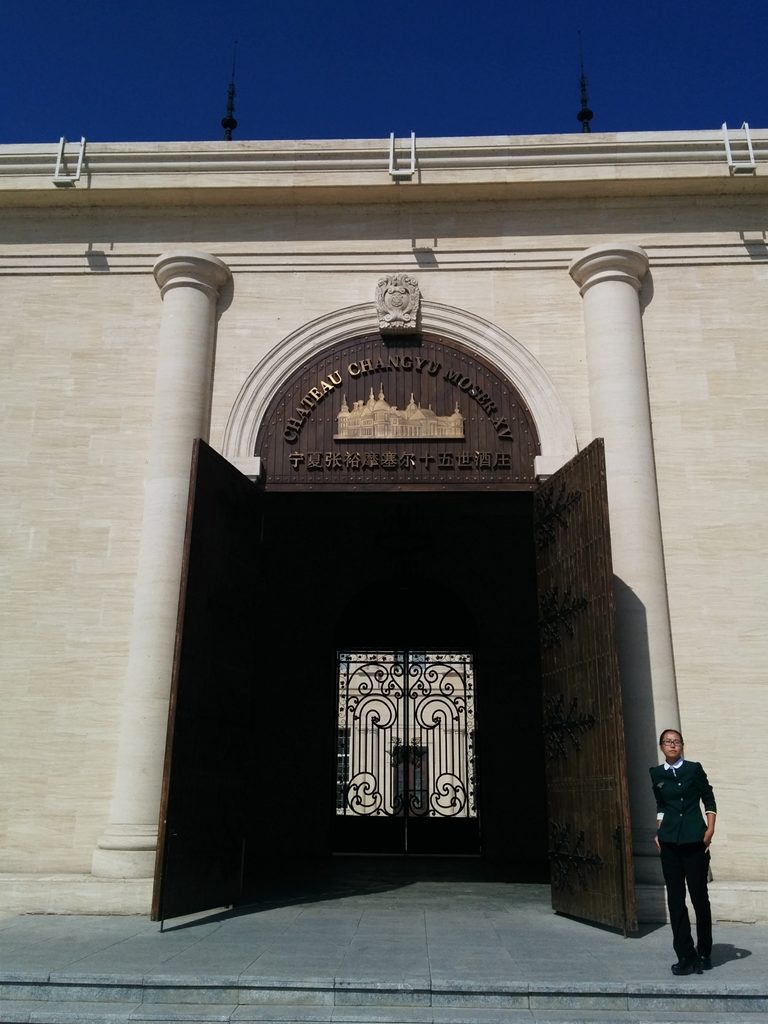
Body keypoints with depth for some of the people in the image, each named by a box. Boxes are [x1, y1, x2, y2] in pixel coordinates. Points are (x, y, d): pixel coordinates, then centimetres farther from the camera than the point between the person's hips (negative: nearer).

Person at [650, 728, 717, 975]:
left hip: (694, 841, -3)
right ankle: (686, 956, 9)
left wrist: (710, 829, -7)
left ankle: (704, 953, 23)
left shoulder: (694, 769, -1)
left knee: (700, 896, 6)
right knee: (675, 899, 2)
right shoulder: (656, 774, 8)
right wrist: (659, 832, 11)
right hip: (669, 842, 3)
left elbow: (709, 800, 2)